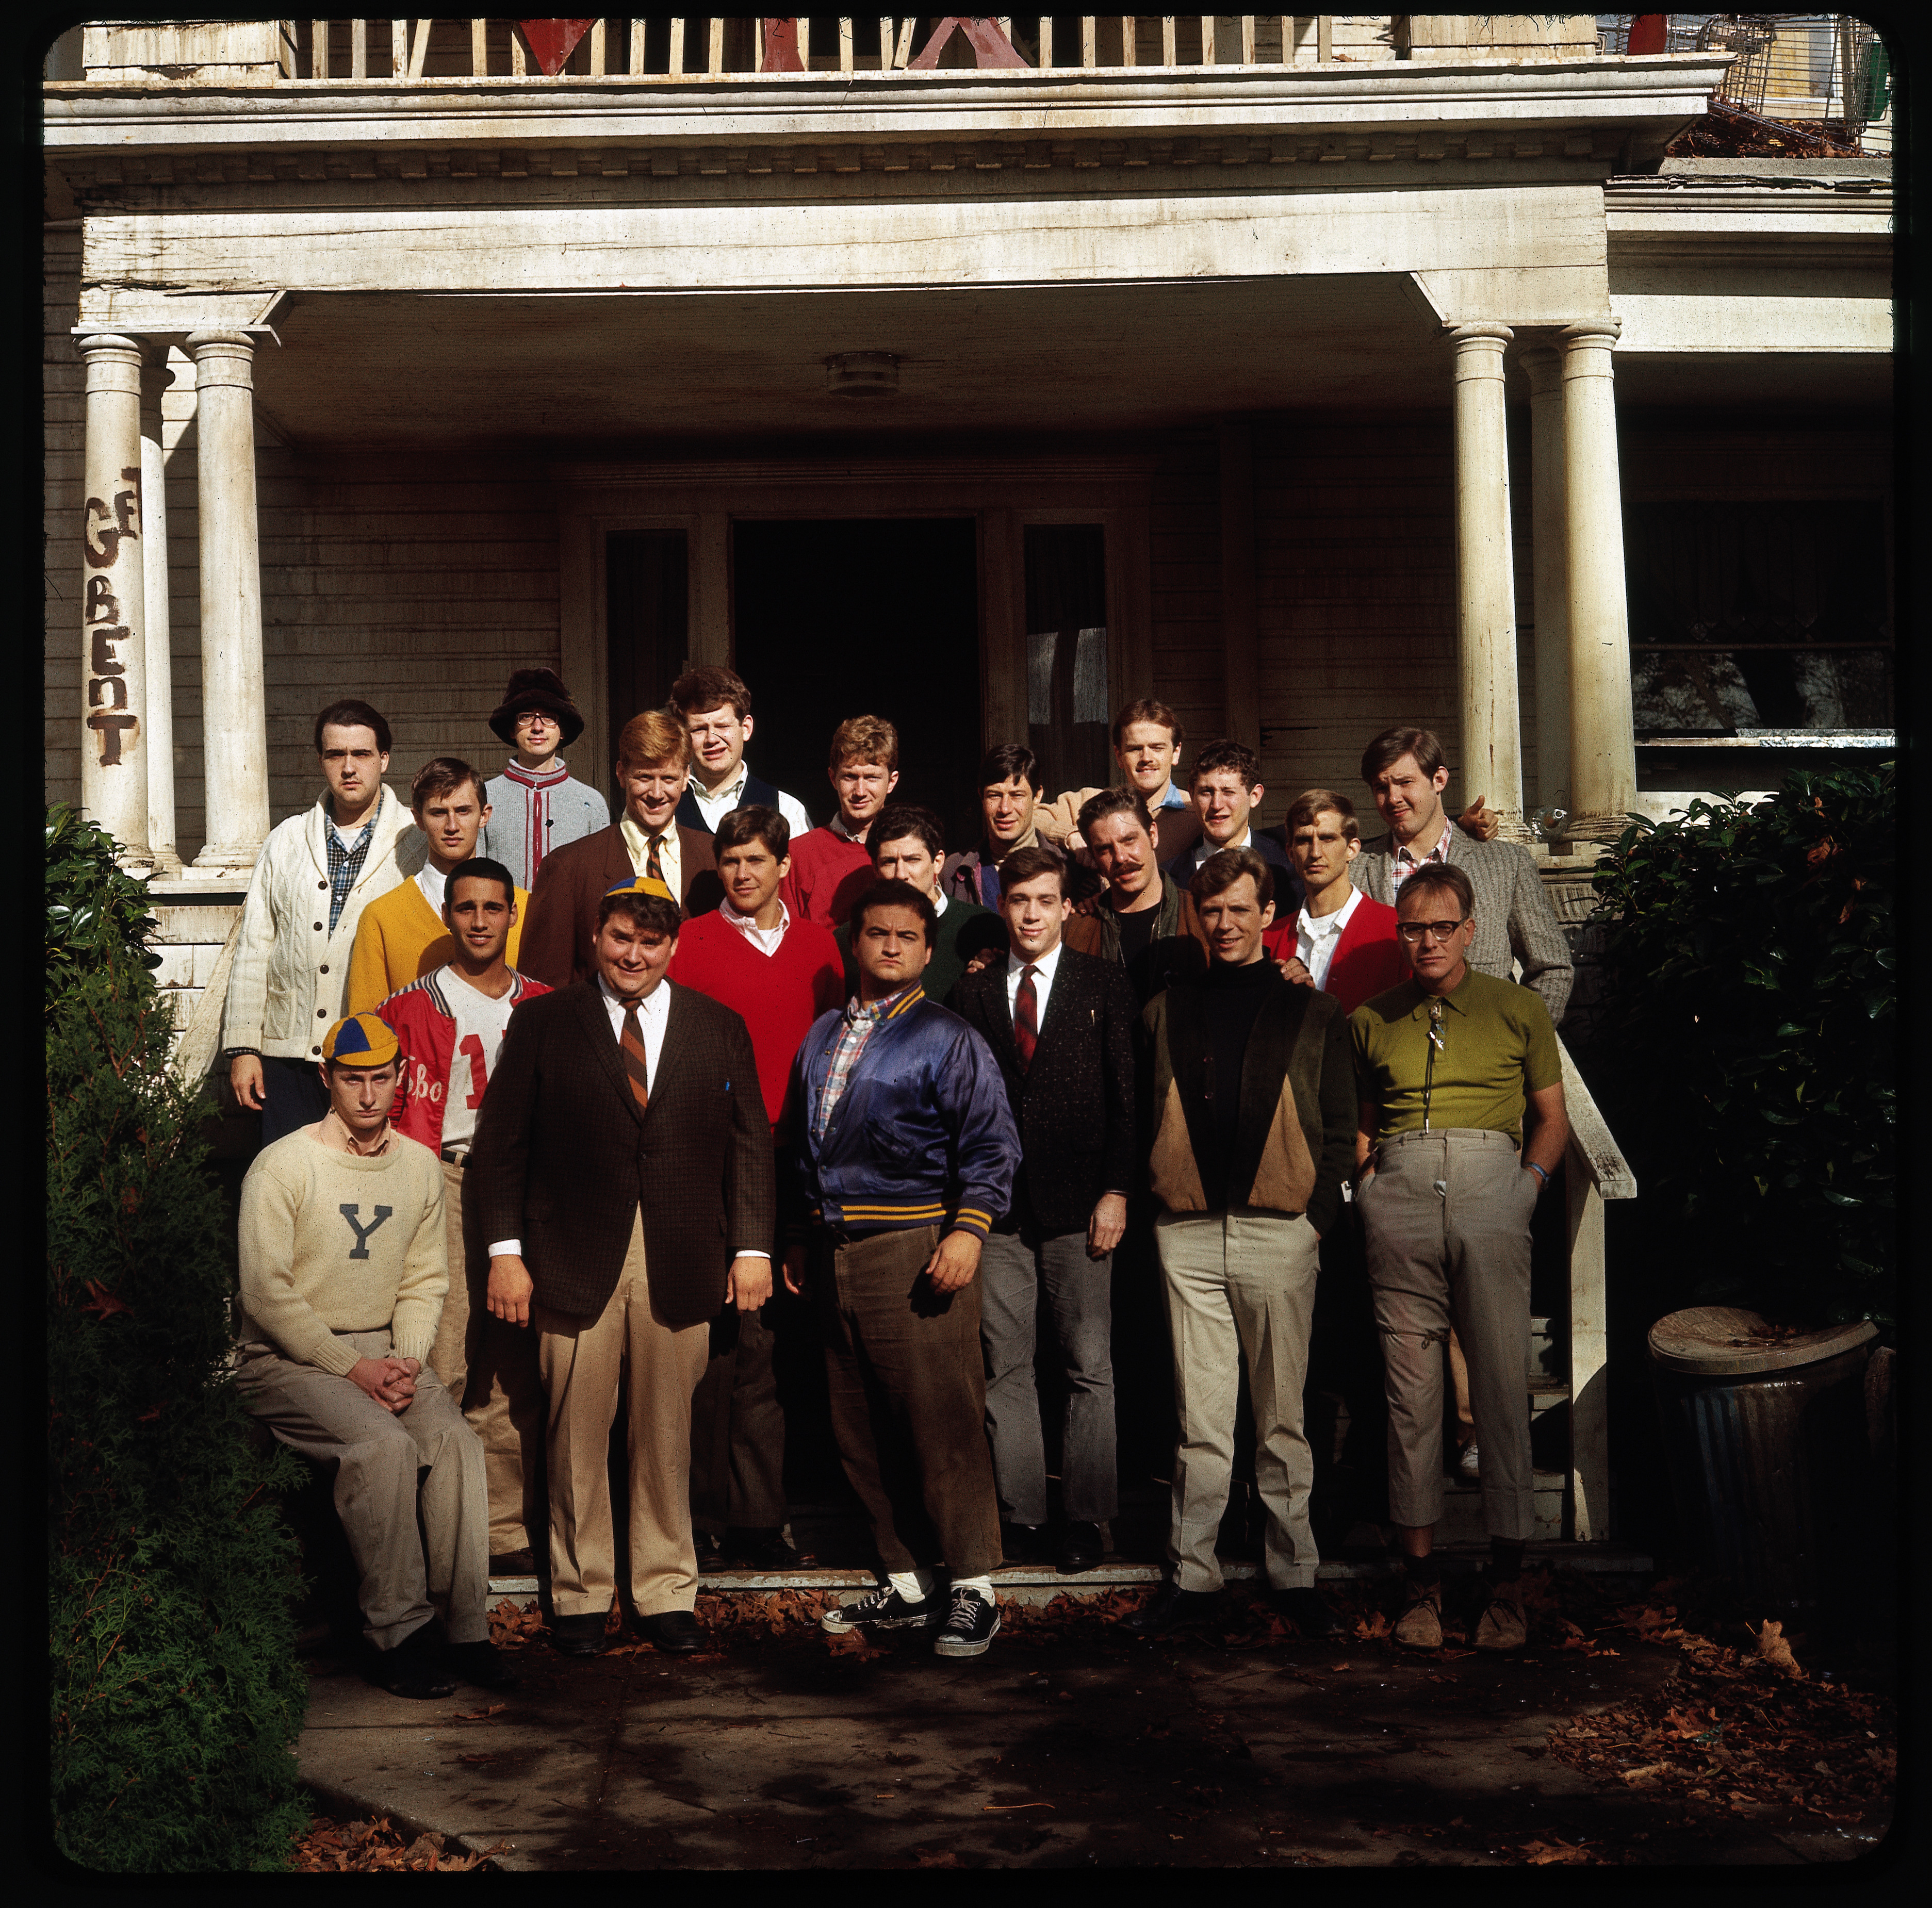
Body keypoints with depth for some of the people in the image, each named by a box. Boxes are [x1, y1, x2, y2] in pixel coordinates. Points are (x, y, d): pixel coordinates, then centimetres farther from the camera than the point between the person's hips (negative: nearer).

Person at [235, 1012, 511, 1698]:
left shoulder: (419, 1164, 9)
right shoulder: (283, 1166, -9)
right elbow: (266, 1294, -12)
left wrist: (408, 1361, -6)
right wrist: (353, 1370, -17)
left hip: (381, 1349, 5)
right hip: (286, 1358, -5)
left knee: (455, 1441, -23)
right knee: (384, 1446, -30)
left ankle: (462, 1628, -18)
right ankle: (396, 1635, -21)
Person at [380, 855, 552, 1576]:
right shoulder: (413, 1007, 7)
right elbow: (402, 1118, 4)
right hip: (443, 1188, -2)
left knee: (514, 1371, 3)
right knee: (439, 1367, -8)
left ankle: (505, 1531, 9)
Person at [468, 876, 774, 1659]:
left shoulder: (719, 1028, 10)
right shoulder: (543, 1022, 4)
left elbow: (750, 1144, 10)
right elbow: (499, 1143, 3)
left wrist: (752, 1247, 3)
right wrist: (506, 1251, -4)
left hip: (682, 1264, 1)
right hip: (575, 1263, -1)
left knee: (667, 1435, 6)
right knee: (576, 1437, 3)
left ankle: (666, 1594, 18)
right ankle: (580, 1595, 16)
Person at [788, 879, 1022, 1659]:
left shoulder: (947, 1038, -1)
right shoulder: (822, 1034, 16)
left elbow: (991, 1143, -6)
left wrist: (968, 1229, -17)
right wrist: (802, 1237, 18)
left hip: (914, 1245, -6)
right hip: (835, 1250, 6)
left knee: (942, 1424, -7)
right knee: (860, 1433, 8)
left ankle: (972, 1591, 1)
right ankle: (906, 1585, 18)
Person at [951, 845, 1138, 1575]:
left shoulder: (1105, 984, 5)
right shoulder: (973, 993, 11)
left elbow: (1128, 1094, 2)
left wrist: (1116, 1191, -6)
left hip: (1079, 1205, -2)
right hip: (998, 1210, 2)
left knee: (1090, 1369, 0)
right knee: (1005, 1370, 4)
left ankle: (1084, 1518, 9)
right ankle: (1023, 1515, 11)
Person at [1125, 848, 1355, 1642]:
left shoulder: (1311, 1011, 8)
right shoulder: (1167, 1011, 13)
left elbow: (1340, 1126, 6)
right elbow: (1146, 1119, 14)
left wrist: (1316, 1212, -4)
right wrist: (1160, 1202, 4)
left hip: (1279, 1228, -1)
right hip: (1189, 1233, 2)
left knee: (1282, 1418, 4)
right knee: (1200, 1419, 4)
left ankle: (1294, 1575, 12)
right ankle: (1192, 1577, 8)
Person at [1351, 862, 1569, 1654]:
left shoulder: (1518, 1009, 13)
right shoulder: (1371, 1019, 17)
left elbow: (1552, 1115, 15)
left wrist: (1530, 1181, 2)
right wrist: (1367, 1179, 7)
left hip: (1491, 1190, -1)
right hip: (1400, 1196, 1)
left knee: (1502, 1384, -5)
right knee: (1410, 1389, 0)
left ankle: (1507, 1581, 2)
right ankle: (1422, 1574, 6)